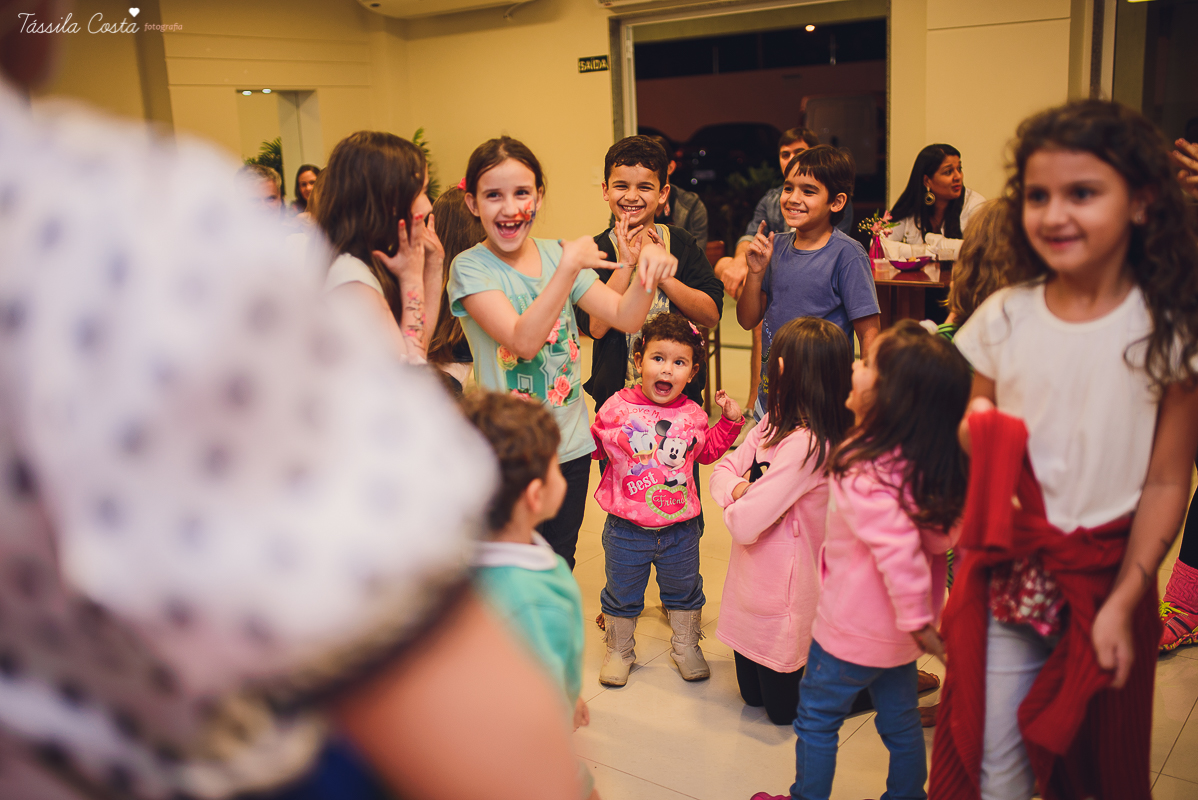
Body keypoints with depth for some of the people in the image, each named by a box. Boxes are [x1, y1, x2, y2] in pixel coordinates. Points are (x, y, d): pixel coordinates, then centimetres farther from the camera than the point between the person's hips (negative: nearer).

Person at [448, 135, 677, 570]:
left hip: (571, 447, 5)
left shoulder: (556, 253, 3)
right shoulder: (470, 269, -11)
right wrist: (569, 267, -29)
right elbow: (522, 340, -25)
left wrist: (648, 265, -21)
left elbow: (625, 317, -3)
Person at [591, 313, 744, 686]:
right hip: (627, 528, -2)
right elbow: (592, 446, 2)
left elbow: (707, 450, 15)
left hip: (680, 526, 2)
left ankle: (686, 646, 41)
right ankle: (619, 650, 35)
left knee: (683, 590, 19)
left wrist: (729, 421, 5)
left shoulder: (693, 415, -2)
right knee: (622, 593, 13)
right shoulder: (616, 408, -10)